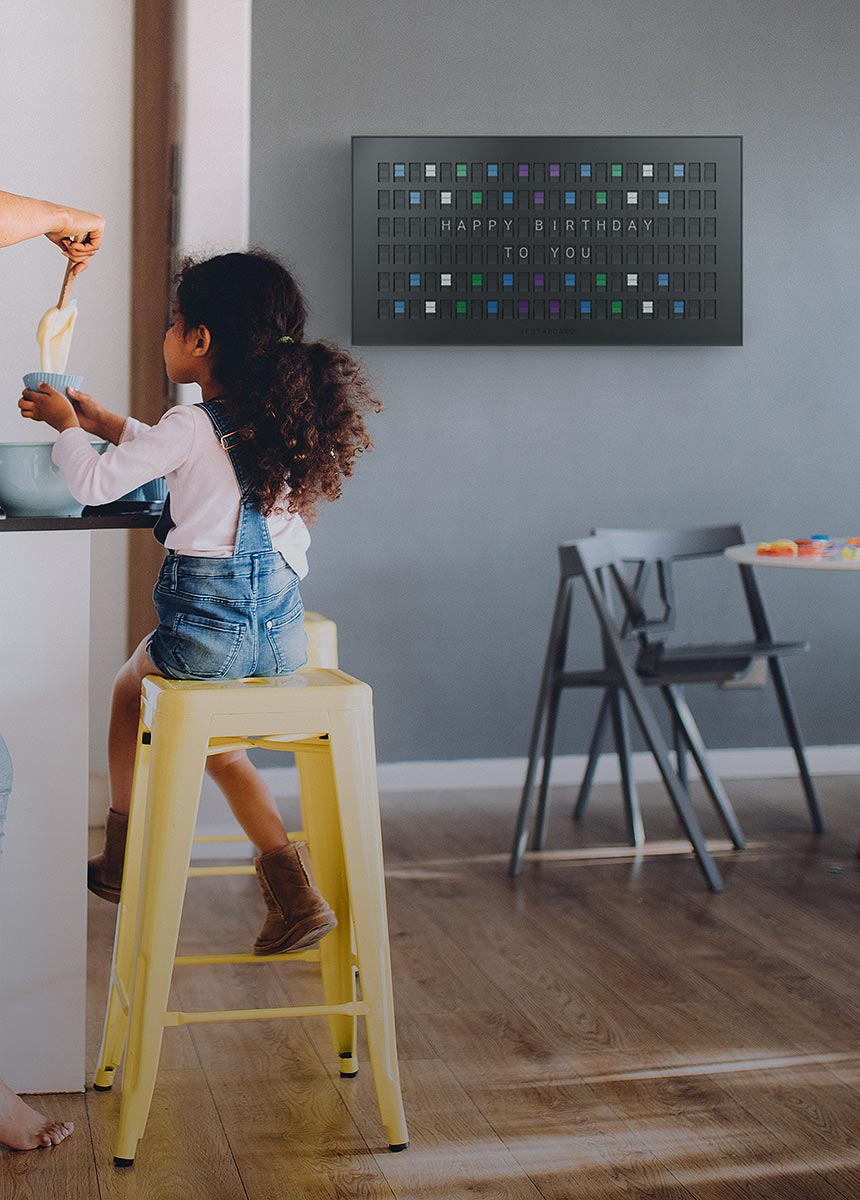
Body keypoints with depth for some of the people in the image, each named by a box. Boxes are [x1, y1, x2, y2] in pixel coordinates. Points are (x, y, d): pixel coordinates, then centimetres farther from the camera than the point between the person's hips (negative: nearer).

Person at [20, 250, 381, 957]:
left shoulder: (190, 428, -11)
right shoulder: (279, 421, 11)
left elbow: (96, 484, -5)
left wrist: (68, 426, 14)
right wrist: (106, 422, 32)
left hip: (210, 629, -6)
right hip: (282, 632, 6)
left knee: (132, 689, 26)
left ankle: (124, 858, 35)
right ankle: (293, 887, 10)